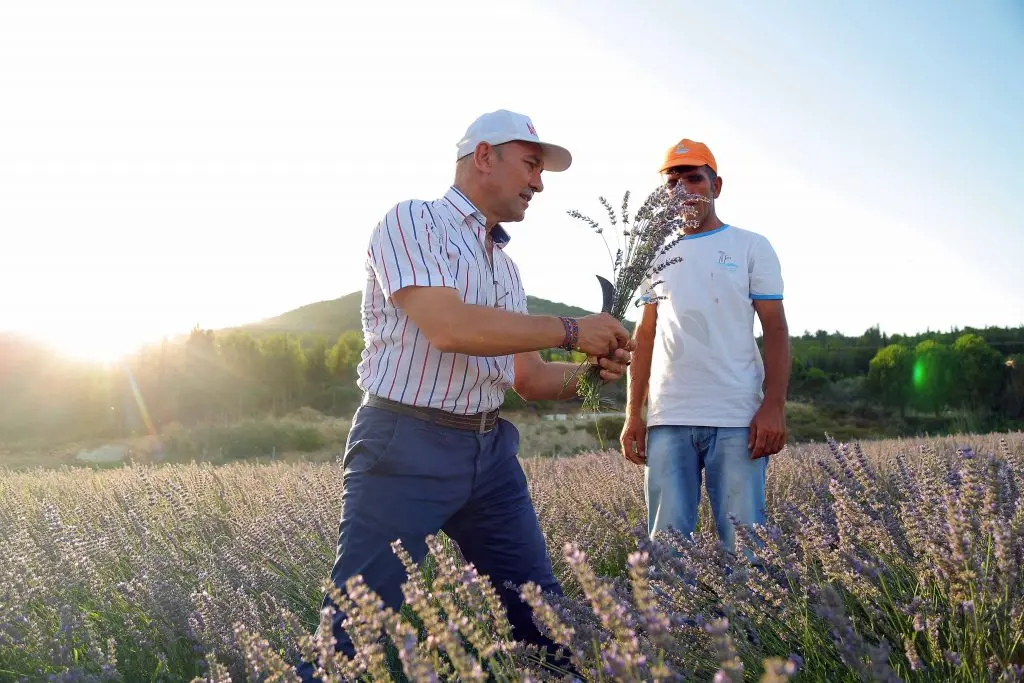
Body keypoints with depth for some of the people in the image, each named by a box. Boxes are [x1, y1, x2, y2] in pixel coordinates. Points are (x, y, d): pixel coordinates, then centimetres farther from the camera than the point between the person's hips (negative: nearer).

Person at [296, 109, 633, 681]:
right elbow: (449, 327, -22)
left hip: (491, 450, 7)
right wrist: (571, 330, -15)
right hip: (407, 448, -7)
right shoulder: (413, 221, -6)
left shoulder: (506, 264, 17)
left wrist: (589, 372, 0)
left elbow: (528, 379, 20)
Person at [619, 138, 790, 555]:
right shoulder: (657, 255, 17)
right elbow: (645, 337, 16)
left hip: (738, 419, -2)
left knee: (743, 541, -4)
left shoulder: (751, 247, 9)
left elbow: (775, 329, 3)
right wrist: (633, 414, 8)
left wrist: (774, 406, -10)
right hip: (667, 420, 3)